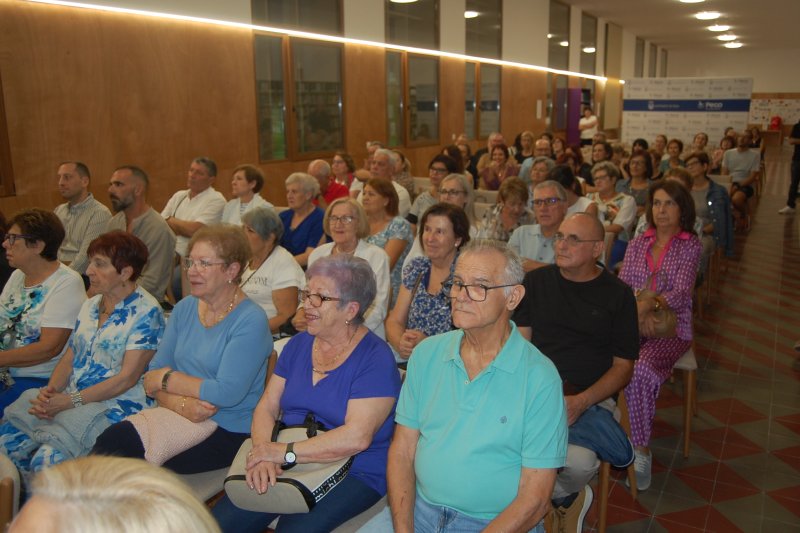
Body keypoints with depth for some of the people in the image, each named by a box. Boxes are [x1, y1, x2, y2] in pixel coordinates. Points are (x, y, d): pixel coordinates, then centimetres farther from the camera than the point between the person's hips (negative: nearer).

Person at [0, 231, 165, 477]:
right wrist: (50, 390, -5)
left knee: (48, 459, -27)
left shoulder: (146, 311, -10)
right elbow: (69, 358, 16)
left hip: (115, 407, -7)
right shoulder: (90, 305, 15)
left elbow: (127, 378, -15)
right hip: (70, 401, 7)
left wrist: (70, 400, -16)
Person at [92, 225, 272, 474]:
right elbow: (154, 373, 7)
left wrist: (166, 378, -7)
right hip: (179, 416, 6)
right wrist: (180, 403, -15)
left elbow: (227, 393, -19)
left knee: (117, 440, -21)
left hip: (228, 432, -6)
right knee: (114, 437, -22)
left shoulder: (251, 321, -12)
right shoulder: (184, 308, 10)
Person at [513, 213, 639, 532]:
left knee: (579, 462, -31)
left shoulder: (618, 295, 5)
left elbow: (623, 366, 3)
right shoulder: (536, 281, 11)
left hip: (591, 397, -1)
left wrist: (580, 402, -13)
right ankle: (563, 498, 1)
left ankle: (566, 494, 9)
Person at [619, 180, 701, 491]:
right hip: (633, 323, 3)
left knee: (640, 371, -32)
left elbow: (681, 294, -10)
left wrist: (650, 304, -30)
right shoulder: (637, 244, 14)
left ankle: (640, 450, -16)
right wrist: (638, 311, -15)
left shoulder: (690, 246, 3)